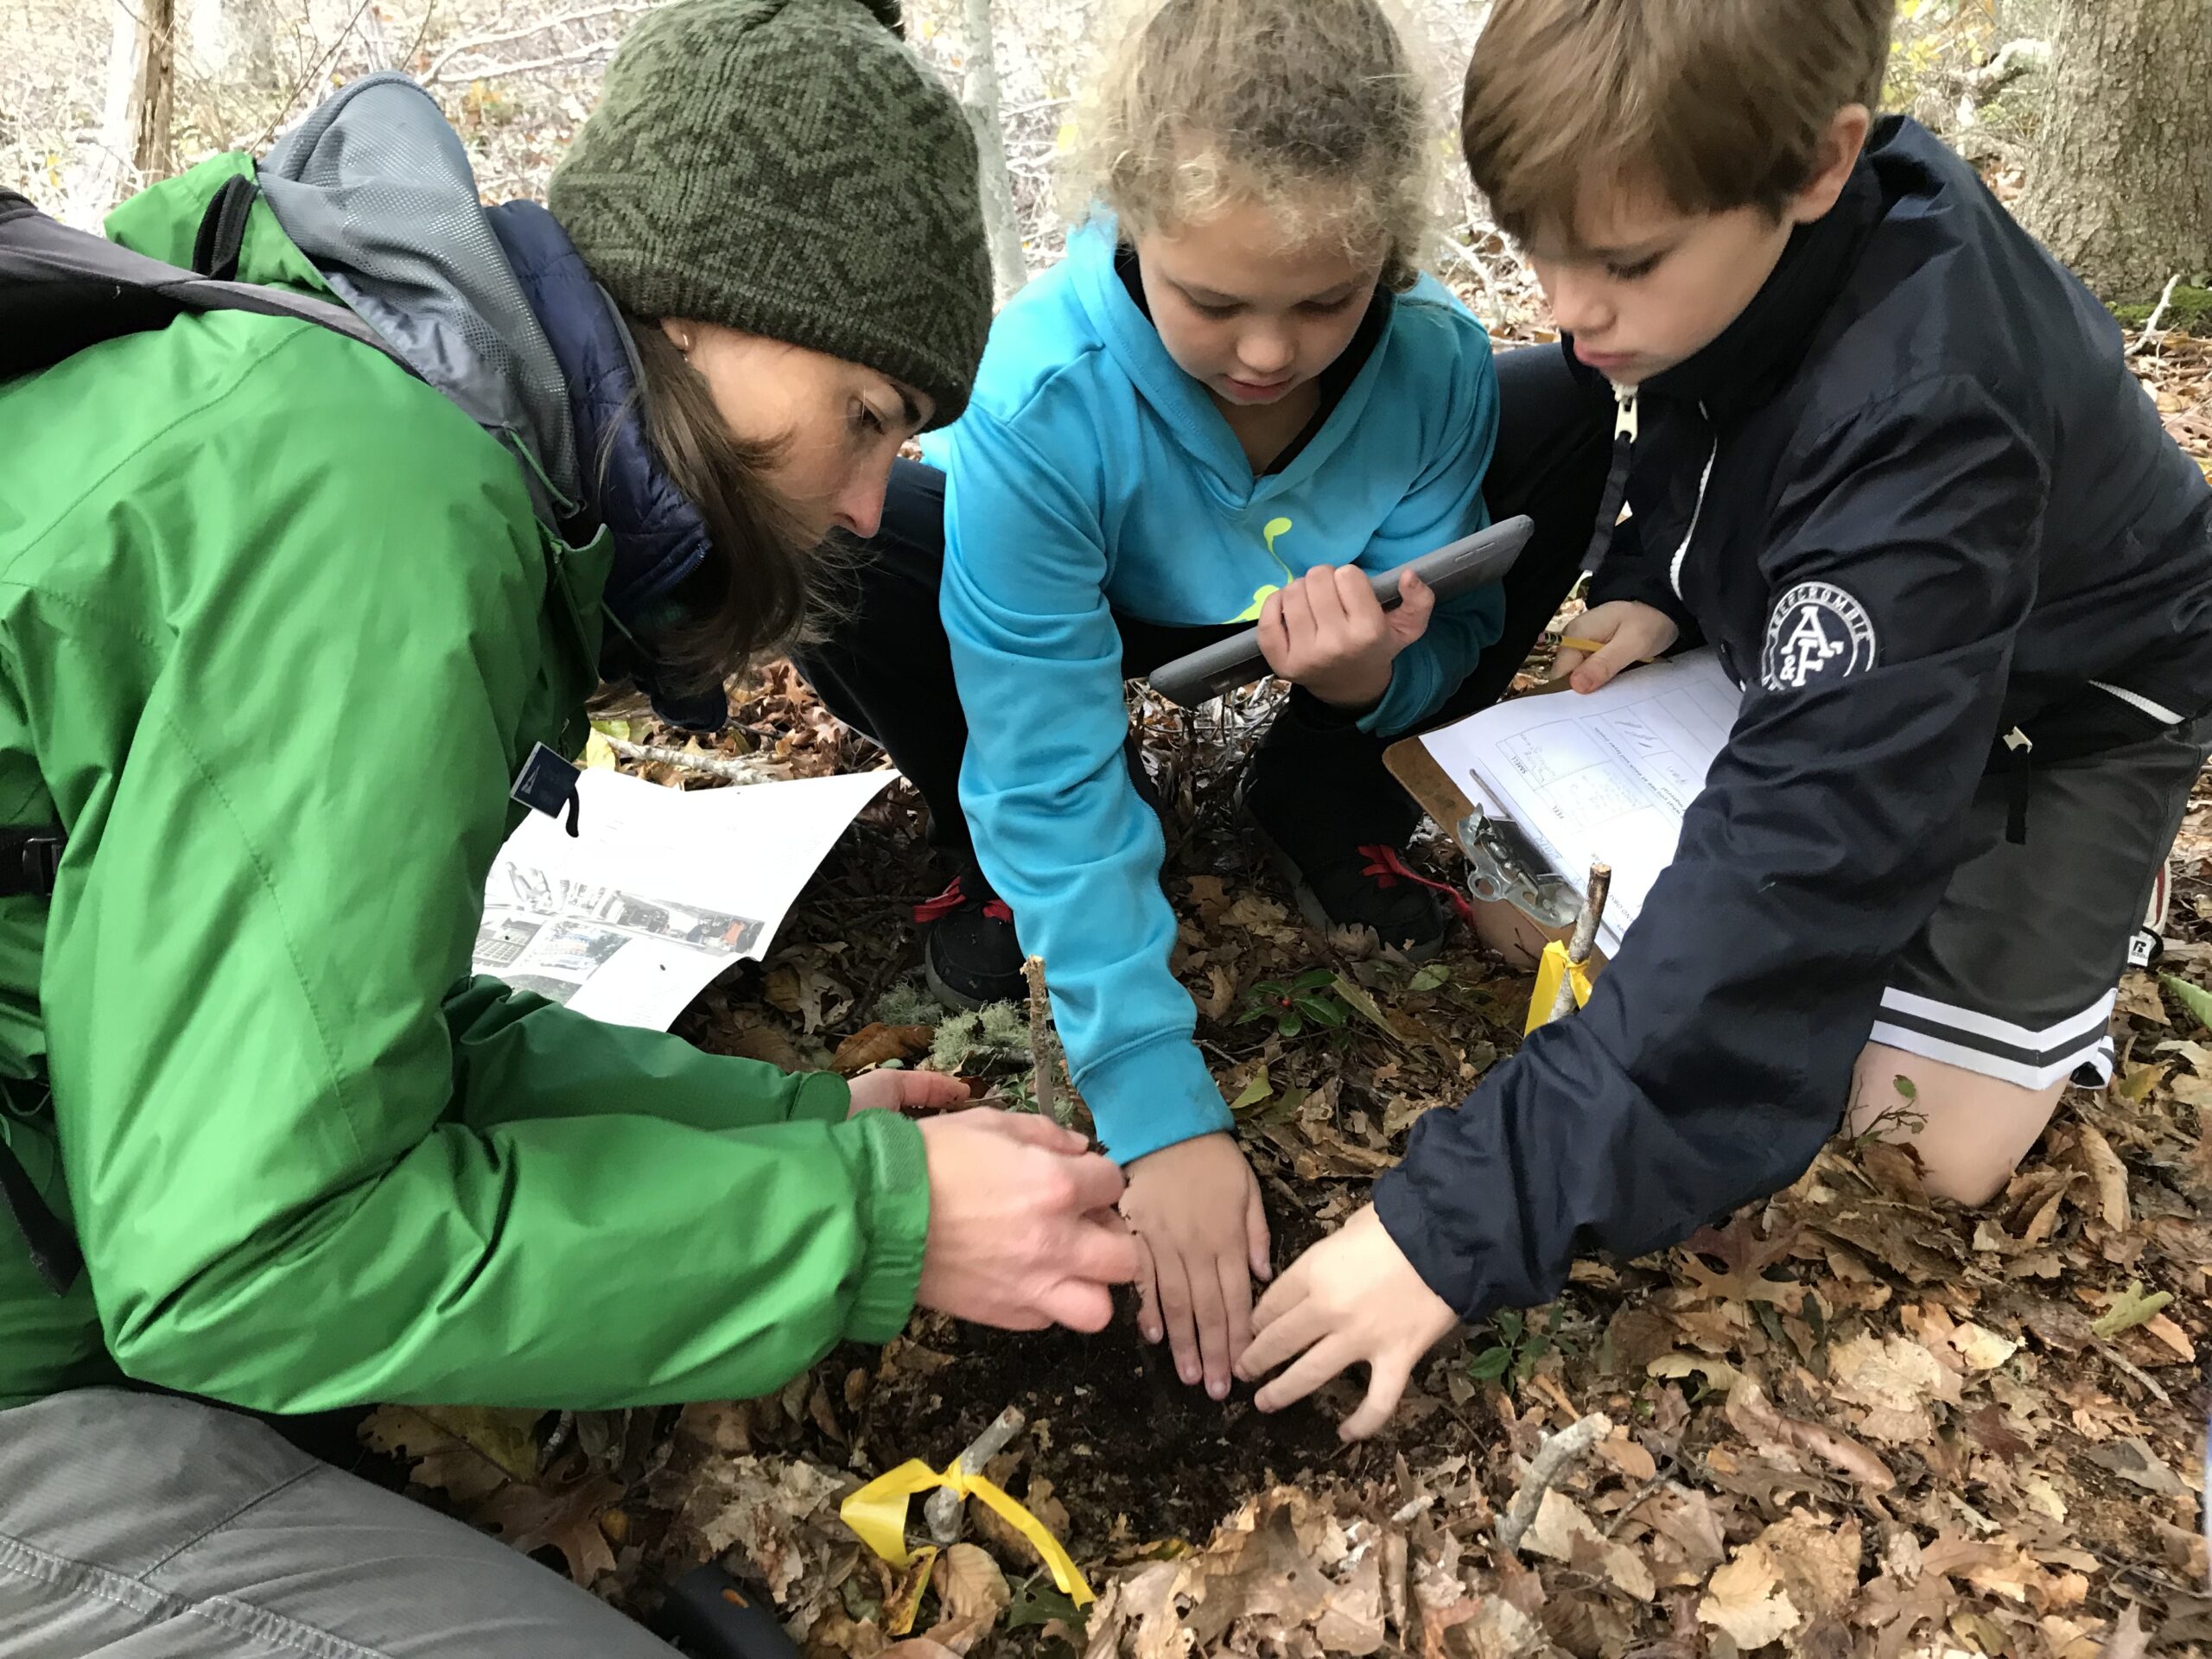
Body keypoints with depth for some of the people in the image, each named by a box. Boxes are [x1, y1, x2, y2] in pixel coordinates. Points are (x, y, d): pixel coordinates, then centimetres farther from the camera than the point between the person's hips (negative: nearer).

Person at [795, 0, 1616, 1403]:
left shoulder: (1436, 358, -28)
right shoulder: (1043, 398, -38)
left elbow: (1450, 636, -15)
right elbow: (1054, 774, -37)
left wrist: (1375, 671, -42)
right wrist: (1160, 1113, -42)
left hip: (1308, 605, 3)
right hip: (1099, 611, -2)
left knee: (1573, 416, -19)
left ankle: (1324, 801, -1)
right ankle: (1003, 852, -2)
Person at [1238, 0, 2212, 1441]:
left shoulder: (1925, 419, -42)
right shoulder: (1723, 242, -20)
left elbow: (1799, 852, -48)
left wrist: (1468, 1214, -51)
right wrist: (1651, 581, -16)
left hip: (2055, 691, -6)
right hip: (1826, 630, 7)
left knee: (1924, 1146, -17)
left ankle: (2077, 896, 10)